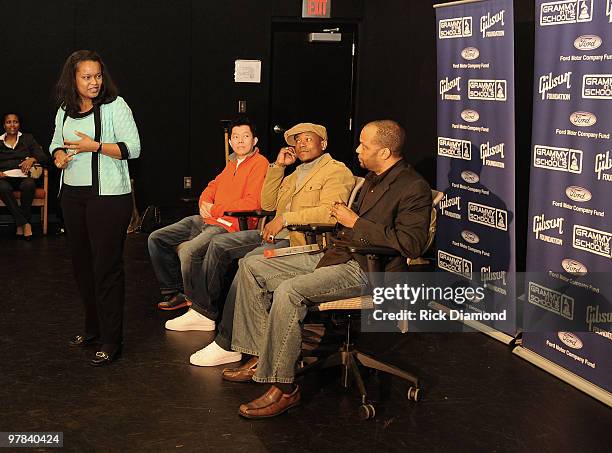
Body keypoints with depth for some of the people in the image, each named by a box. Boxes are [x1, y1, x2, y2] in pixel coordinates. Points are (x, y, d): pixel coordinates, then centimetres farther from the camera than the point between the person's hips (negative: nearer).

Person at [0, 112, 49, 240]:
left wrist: (32, 159, -15)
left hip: (23, 176, 0)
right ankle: (25, 223, -29)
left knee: (29, 184, -37)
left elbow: (44, 158, 7)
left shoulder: (28, 138, 17)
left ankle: (20, 224, -23)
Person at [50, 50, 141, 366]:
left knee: (107, 266, -5)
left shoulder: (115, 106, -7)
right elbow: (56, 143, 24)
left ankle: (111, 340, 2)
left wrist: (95, 146, -19)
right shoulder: (64, 111, 11)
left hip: (108, 197, -7)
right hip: (72, 195, 7)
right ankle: (92, 327, 30)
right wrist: (59, 156, 1)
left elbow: (133, 148, -11)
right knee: (81, 262, 14)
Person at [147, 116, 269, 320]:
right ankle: (175, 293, 17)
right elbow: (212, 187, 29)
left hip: (229, 225, -10)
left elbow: (252, 203, -19)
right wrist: (205, 203, 4)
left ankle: (204, 314, -23)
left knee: (188, 251, -34)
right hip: (206, 220, 10)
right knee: (156, 239, 8)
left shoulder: (260, 163, -8)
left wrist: (214, 209, -10)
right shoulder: (232, 162, 20)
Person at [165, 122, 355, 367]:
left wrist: (285, 218, -21)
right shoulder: (296, 173, 26)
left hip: (304, 239, -10)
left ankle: (227, 345, -28)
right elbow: (267, 204, 23)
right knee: (219, 244, 5)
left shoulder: (337, 171, -4)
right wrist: (278, 167, 15)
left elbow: (330, 212, -20)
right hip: (276, 234, 10)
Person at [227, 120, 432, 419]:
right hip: (337, 255, 10)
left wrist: (355, 222, -17)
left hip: (368, 270, -10)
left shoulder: (415, 188, -11)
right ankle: (260, 358, 5)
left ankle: (282, 387, -22)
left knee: (289, 291, -32)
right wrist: (343, 218, 12)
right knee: (251, 267, 4)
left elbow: (410, 245, -22)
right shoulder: (372, 179, 18)